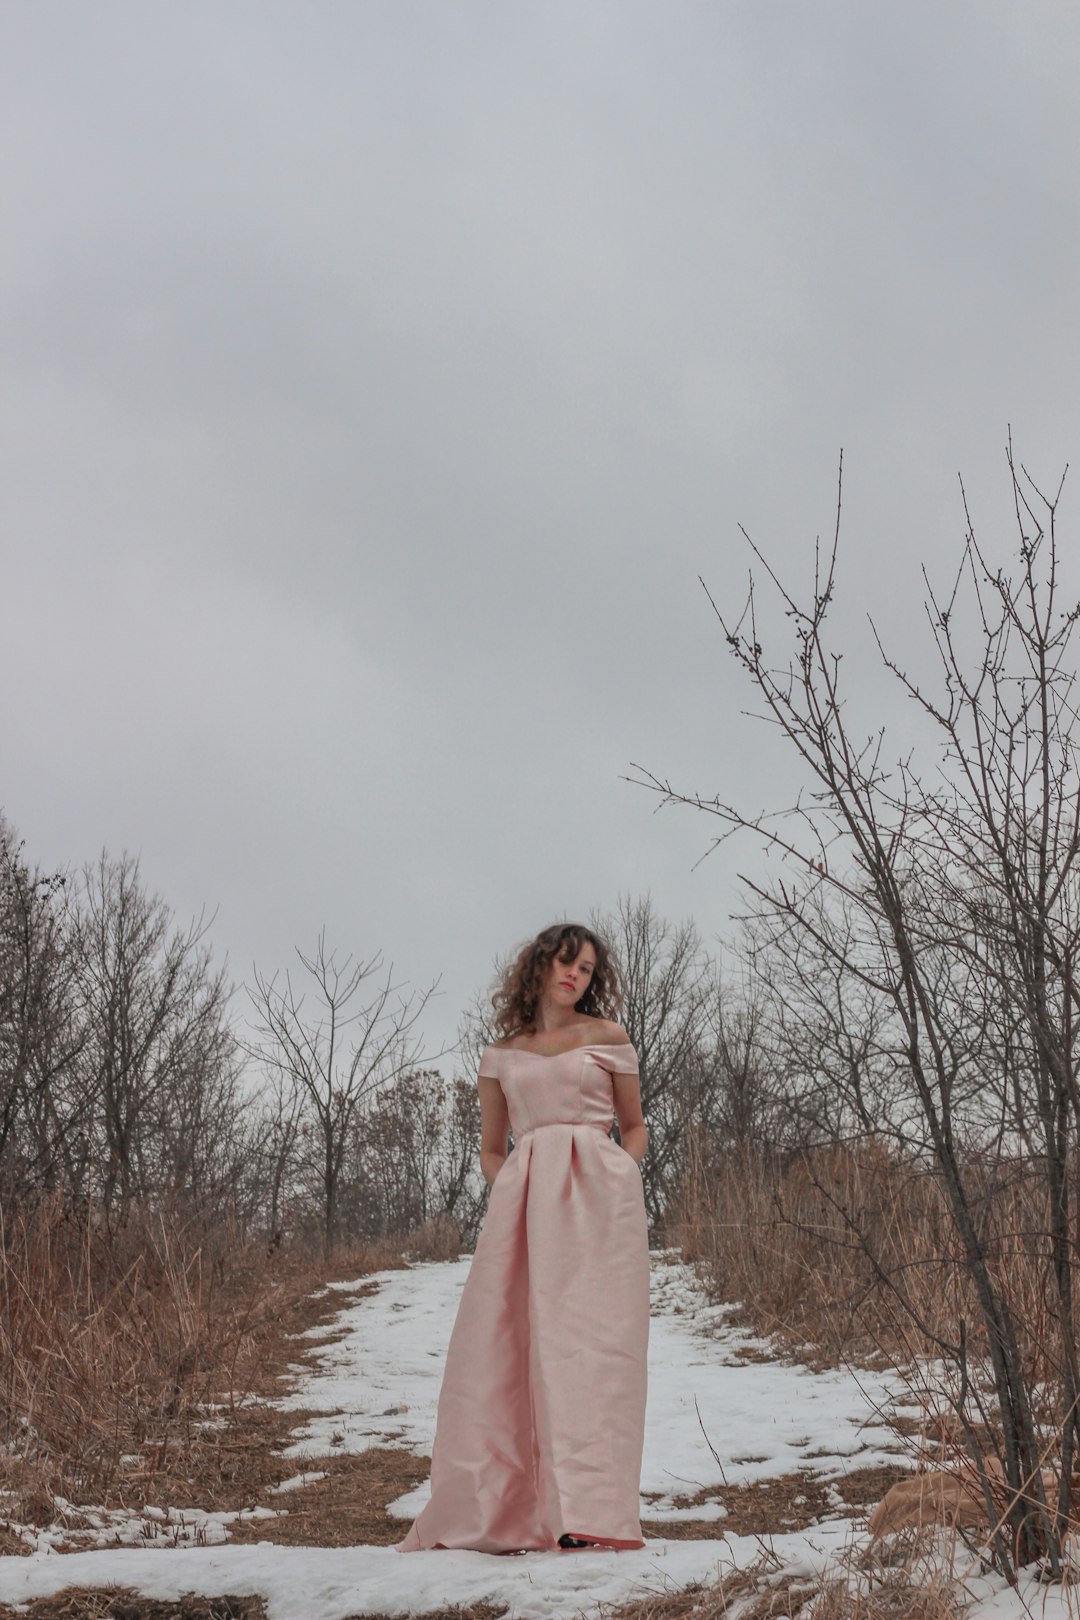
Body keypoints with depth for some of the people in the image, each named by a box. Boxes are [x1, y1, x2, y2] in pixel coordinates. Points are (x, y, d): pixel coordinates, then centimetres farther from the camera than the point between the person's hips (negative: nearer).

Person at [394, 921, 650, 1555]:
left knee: (587, 1336, -12)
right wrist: (509, 1187, 2)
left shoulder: (607, 1037, 13)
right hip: (522, 1197, 2)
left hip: (596, 1194, -2)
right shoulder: (501, 1056, 18)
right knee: (504, 1341, -5)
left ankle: (587, 1511, -16)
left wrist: (620, 1173, -1)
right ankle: (498, 1510, 2)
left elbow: (635, 1128, 18)